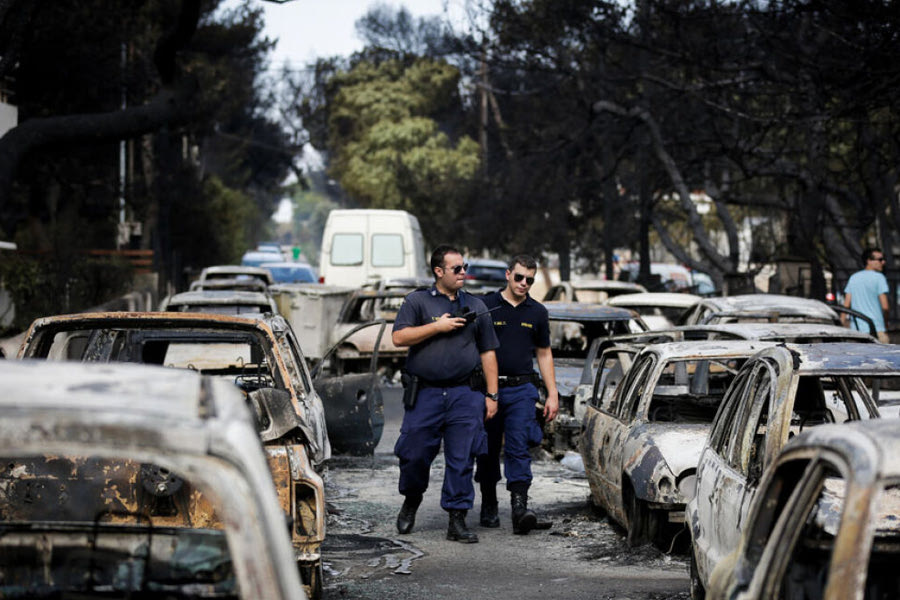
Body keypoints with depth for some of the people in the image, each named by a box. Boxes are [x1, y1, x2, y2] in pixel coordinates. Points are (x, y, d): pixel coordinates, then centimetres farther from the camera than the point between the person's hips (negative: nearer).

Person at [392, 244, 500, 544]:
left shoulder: (476, 306, 14)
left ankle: (457, 520, 4)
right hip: (424, 394, -2)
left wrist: (491, 395, 8)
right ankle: (412, 500, 29)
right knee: (414, 454, 1)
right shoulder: (417, 301, 5)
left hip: (464, 395, 2)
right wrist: (438, 326, -11)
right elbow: (399, 337, -7)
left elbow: (488, 353, 14)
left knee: (462, 460, -2)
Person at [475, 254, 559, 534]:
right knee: (488, 451, 7)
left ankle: (520, 507, -21)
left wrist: (552, 394, 10)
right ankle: (489, 507, 21)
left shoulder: (537, 312, 10)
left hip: (521, 389, 1)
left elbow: (544, 354, 16)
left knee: (519, 449, -12)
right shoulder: (486, 306, 1)